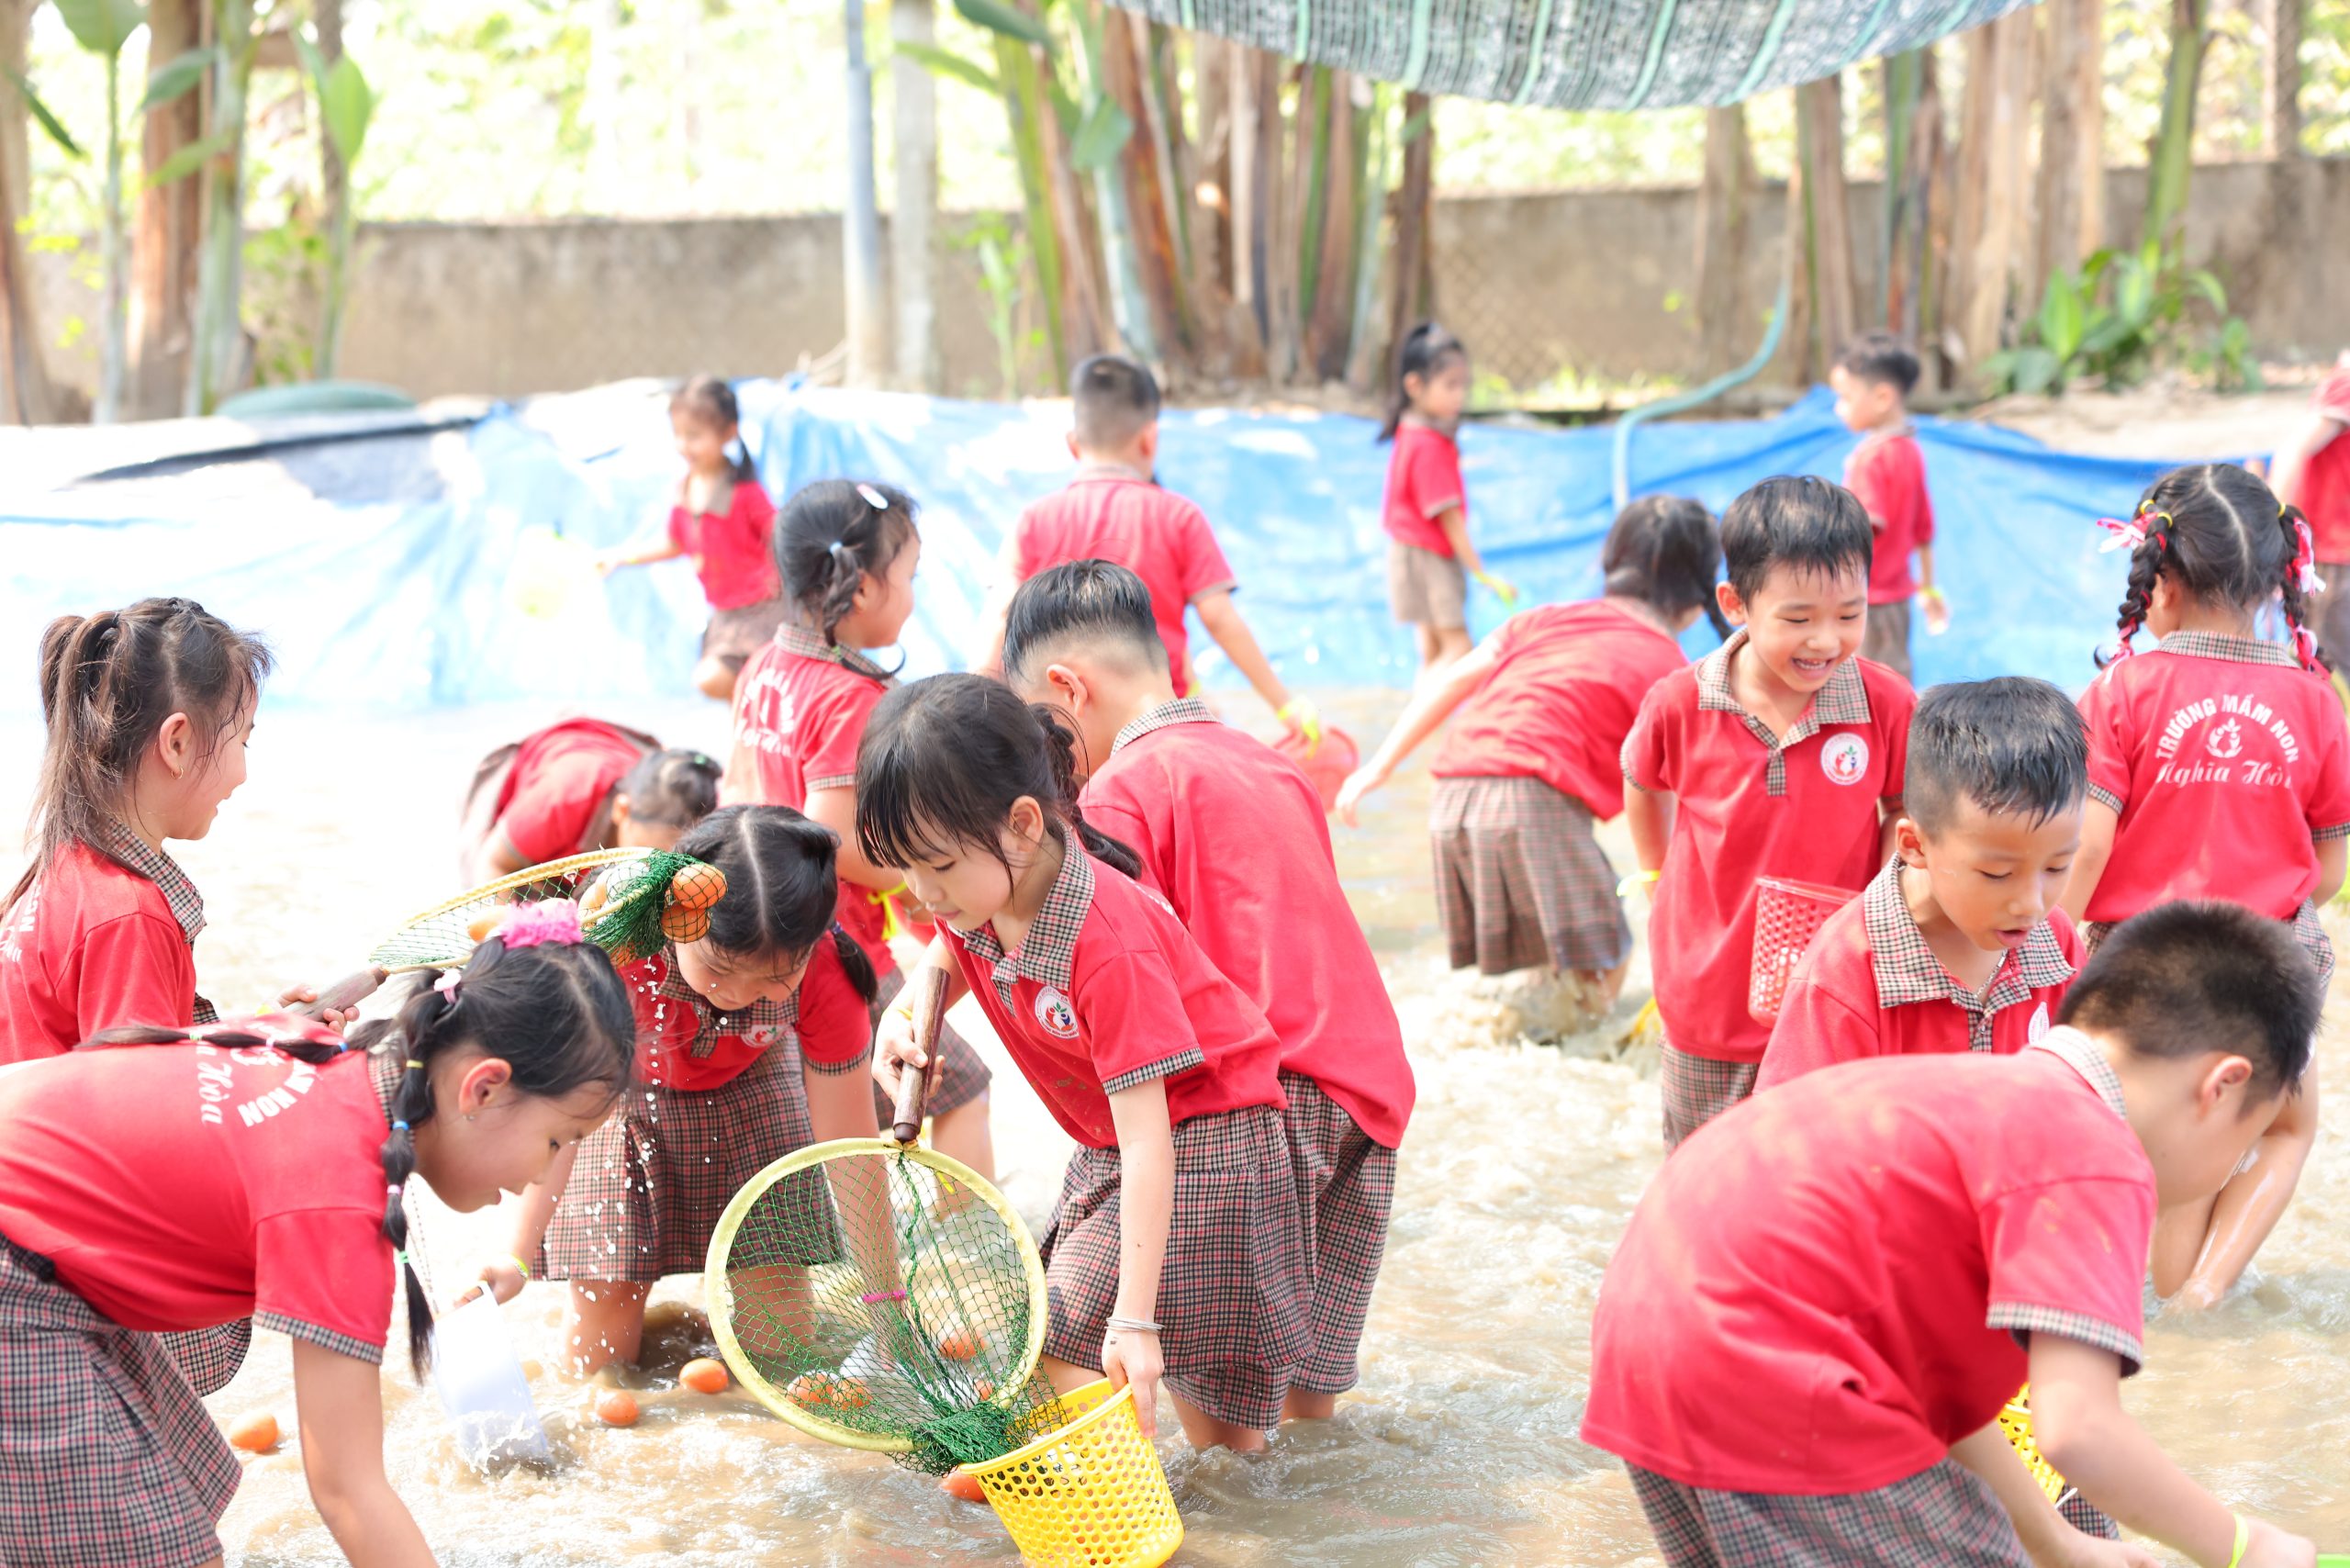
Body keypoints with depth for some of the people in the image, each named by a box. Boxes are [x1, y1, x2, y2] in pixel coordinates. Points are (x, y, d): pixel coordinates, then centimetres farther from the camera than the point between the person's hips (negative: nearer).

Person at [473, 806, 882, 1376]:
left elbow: (850, 1145, -25)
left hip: (750, 1088, 1)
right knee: (597, 1355, -6)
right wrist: (519, 1258, -32)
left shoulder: (824, 970, -35)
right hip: (625, 1085, -1)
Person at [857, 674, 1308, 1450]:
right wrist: (903, 1017, -7)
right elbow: (949, 953, 18)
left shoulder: (1109, 943, -33)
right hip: (1103, 1150, 9)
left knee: (1066, 1338, -16)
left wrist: (1133, 1318, -37)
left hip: (1201, 1144, -9)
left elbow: (1147, 1138, -34)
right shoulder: (977, 896, -9)